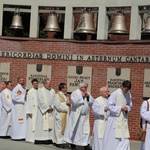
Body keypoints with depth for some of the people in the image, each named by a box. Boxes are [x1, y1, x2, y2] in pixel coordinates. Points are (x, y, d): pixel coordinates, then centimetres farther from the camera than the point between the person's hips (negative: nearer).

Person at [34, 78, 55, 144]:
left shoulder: (52, 91, 12)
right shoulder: (40, 90, -2)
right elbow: (41, 101, -9)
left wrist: (51, 107, -7)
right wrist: (47, 108, -11)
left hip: (51, 111, 4)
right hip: (43, 110, -4)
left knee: (50, 125, -1)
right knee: (42, 125, -5)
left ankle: (50, 139, -1)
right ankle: (40, 140, -5)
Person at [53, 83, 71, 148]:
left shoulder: (65, 95, 15)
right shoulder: (58, 95, -9)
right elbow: (58, 105, -16)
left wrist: (69, 103, 1)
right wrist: (65, 103, -14)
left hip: (65, 114, 8)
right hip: (60, 114, -8)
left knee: (64, 127, 7)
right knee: (59, 128, -4)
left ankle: (61, 141, 12)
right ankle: (58, 142, 0)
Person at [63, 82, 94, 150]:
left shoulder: (88, 93, 11)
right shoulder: (75, 93, -7)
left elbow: (92, 102, 5)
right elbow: (75, 101, -24)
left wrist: (88, 96, -10)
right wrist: (81, 96, -15)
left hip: (85, 115, 5)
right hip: (76, 115, -5)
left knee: (86, 129, 1)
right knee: (75, 130, 2)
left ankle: (86, 145, 6)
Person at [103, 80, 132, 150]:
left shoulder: (128, 94, 4)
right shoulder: (115, 94, -13)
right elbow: (110, 106, -12)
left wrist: (127, 108, -8)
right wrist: (120, 108, -19)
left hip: (124, 120, 5)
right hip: (115, 119, -5)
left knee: (124, 140, 2)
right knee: (113, 139, 0)